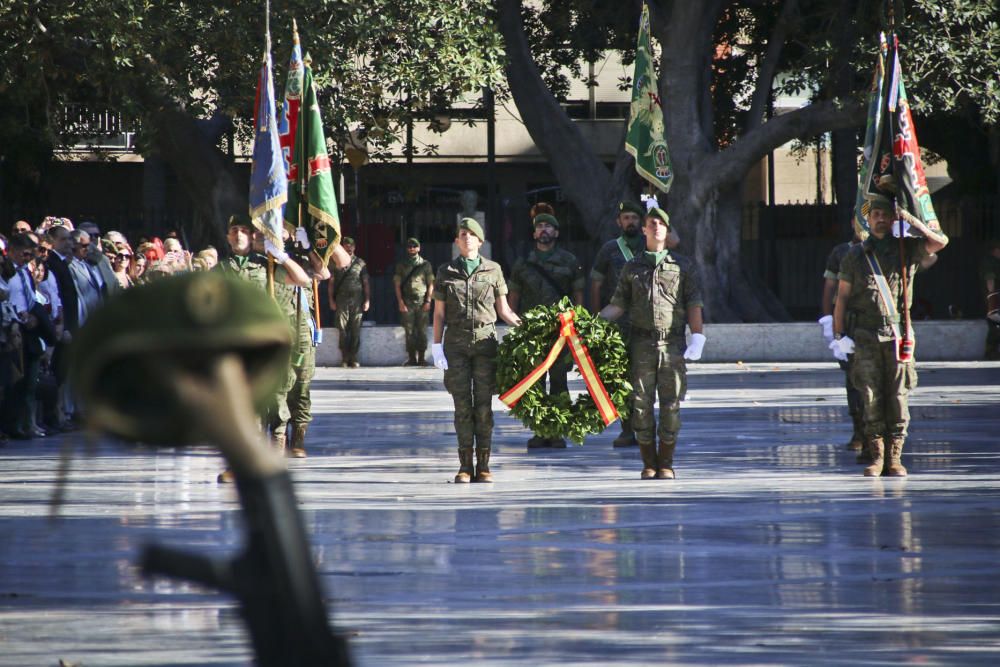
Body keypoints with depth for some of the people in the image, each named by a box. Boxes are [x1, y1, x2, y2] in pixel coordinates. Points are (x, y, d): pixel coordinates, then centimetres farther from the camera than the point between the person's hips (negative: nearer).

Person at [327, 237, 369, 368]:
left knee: (356, 330, -1)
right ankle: (345, 358, -1)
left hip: (357, 300, 0)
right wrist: (331, 300, 3)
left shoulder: (360, 263, 10)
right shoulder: (336, 263, 10)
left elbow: (366, 283, 10)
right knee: (342, 329, -5)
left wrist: (367, 300, 2)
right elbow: (331, 282, 11)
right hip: (341, 301, 0)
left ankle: (353, 358, 3)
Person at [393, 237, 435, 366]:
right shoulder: (401, 266, 10)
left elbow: (431, 284, 7)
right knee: (409, 332, -2)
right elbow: (397, 284, 7)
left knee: (422, 331, -3)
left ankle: (421, 358, 1)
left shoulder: (425, 265, 9)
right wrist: (400, 302, -3)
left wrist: (428, 301, -3)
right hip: (407, 304, 1)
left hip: (422, 303, -1)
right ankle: (412, 358, 1)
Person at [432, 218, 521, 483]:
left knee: (484, 404, -2)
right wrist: (437, 346, 1)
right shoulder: (446, 272, 9)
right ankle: (465, 466, 2)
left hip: (485, 341, 0)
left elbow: (503, 310, 11)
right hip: (457, 343, 0)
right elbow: (439, 313, 9)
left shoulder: (493, 270, 8)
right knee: (462, 404, -2)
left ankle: (483, 465, 2)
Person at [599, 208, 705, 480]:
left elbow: (694, 305, 5)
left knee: (671, 404, -2)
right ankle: (648, 464, 5)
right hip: (642, 342, 1)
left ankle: (666, 463, 6)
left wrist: (697, 336, -7)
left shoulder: (682, 266, 11)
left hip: (672, 342, -1)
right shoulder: (632, 268, 14)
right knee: (641, 404, -2)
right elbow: (618, 306, 13)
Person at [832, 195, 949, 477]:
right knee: (871, 399, -3)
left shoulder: (907, 250, 8)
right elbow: (842, 297, 10)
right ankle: (876, 456, 2)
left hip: (897, 335, 0)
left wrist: (913, 221, -7)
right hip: (865, 336, 0)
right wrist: (838, 335, 4)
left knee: (898, 397, -2)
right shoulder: (855, 256, 10)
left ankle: (894, 458, 4)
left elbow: (940, 242, -6)